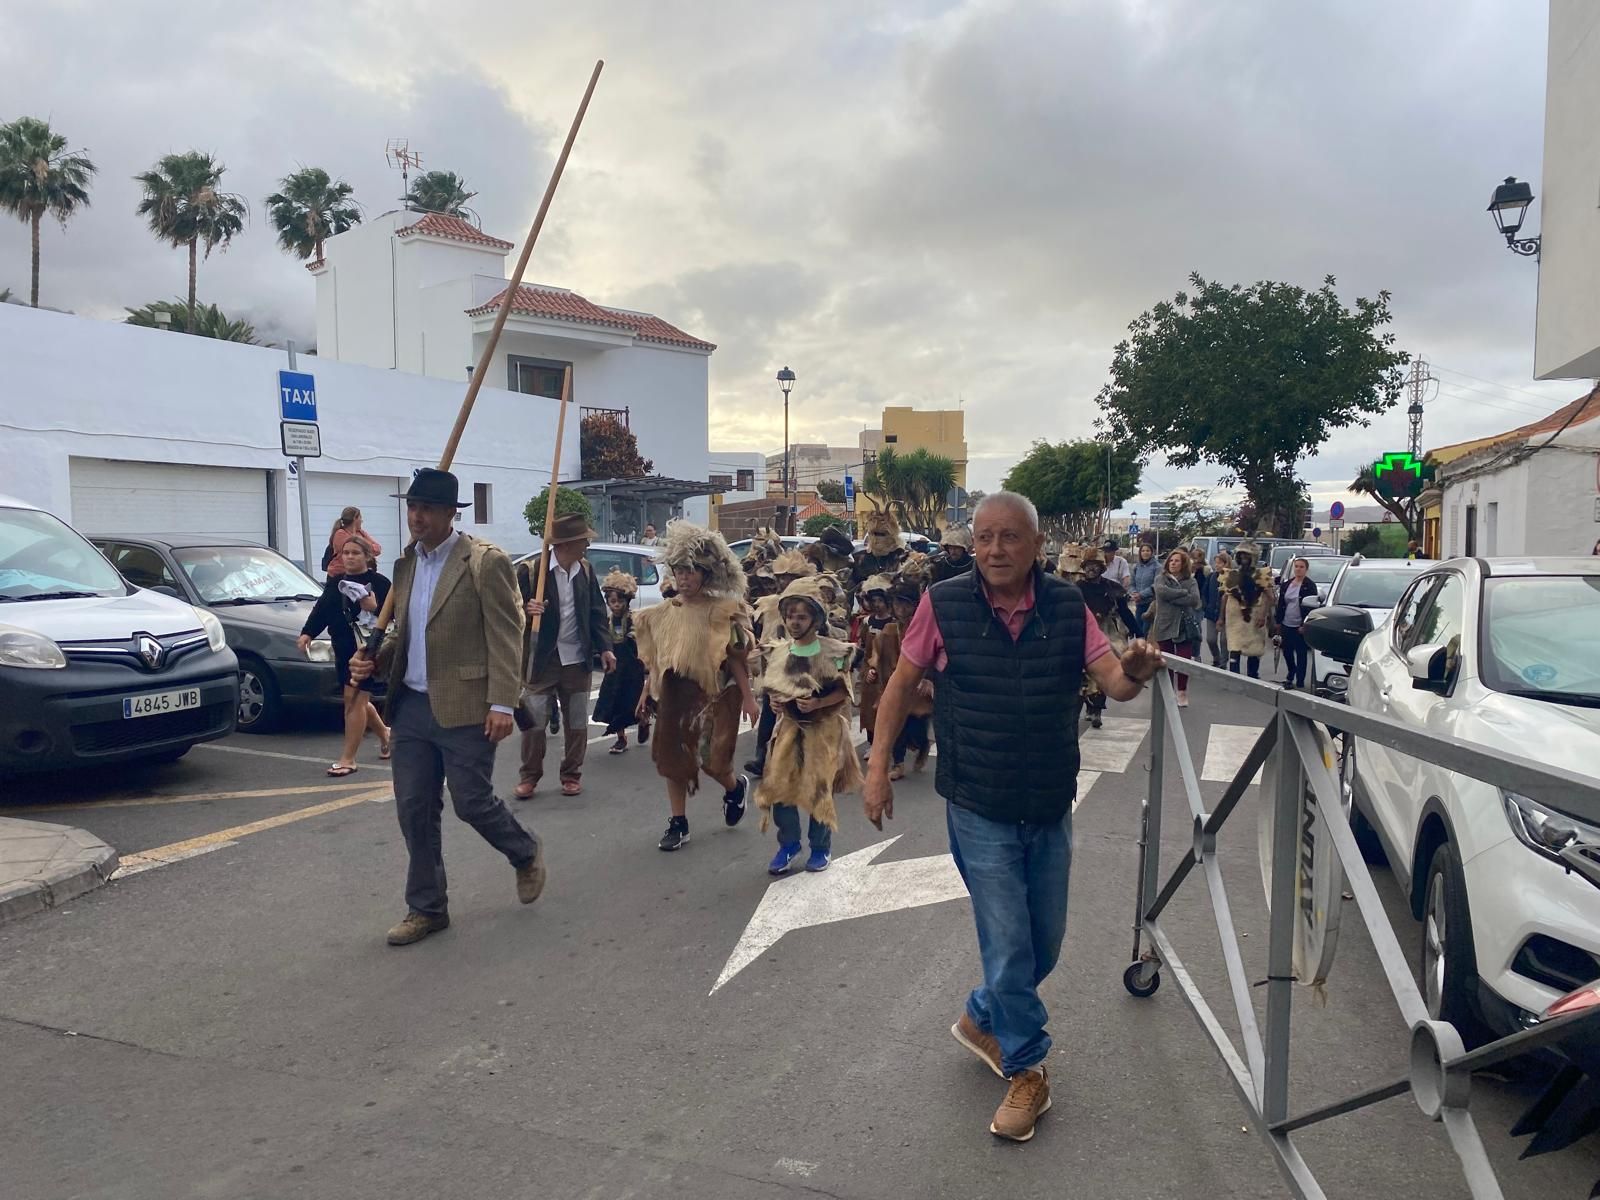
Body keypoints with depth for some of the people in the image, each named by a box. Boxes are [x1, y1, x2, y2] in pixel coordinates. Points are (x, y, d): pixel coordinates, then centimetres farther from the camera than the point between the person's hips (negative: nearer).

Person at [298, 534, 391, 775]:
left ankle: (347, 759, -1)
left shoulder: (379, 582, -5)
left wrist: (376, 607, -25)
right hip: (343, 649, 7)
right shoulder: (335, 582, 14)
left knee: (355, 700, -7)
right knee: (356, 701, 14)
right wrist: (308, 633, 1)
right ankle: (384, 733, 41)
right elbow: (321, 610, 13)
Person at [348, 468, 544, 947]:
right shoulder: (406, 564, 12)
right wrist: (375, 662, 2)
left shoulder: (485, 562, -10)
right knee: (414, 810, 9)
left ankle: (526, 853, 30)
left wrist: (501, 704, -18)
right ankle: (426, 908, 23)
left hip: (463, 709, -7)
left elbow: (505, 638, -13)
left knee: (472, 802, 0)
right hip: (411, 706, 7)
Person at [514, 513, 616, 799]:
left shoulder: (586, 570, 3)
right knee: (534, 721, 1)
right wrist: (526, 610, -27)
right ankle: (529, 775, 18)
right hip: (541, 660, -4)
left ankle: (572, 775, 23)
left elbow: (597, 611, 9)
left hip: (577, 660, 4)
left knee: (577, 722, 10)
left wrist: (604, 647, 2)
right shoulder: (531, 571, -11)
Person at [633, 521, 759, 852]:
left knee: (710, 758, -4)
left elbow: (735, 657, -10)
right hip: (673, 693, 5)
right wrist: (648, 690, 13)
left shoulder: (720, 610, -10)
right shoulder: (665, 612, 5)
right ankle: (678, 824, 19)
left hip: (713, 693, -5)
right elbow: (656, 657, 12)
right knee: (671, 755, 5)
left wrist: (747, 697, -12)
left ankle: (735, 787, 32)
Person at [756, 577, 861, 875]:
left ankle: (821, 846, 22)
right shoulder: (779, 651, 1)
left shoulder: (832, 651, -11)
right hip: (789, 725, 4)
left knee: (819, 787, 2)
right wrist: (775, 702, -8)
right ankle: (789, 843, 19)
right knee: (779, 784, -1)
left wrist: (817, 704, -23)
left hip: (823, 727, -3)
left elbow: (842, 692, -9)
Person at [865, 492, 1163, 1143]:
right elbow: (902, 683, -3)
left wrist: (1136, 673, -32)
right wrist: (878, 766, -6)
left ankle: (983, 1018, 44)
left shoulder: (1067, 606, -6)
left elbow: (1113, 681, -8)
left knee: (1045, 942, 17)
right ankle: (1026, 1072, 23)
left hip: (1050, 807, 4)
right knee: (1009, 945, 1)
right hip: (979, 810, -3)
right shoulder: (943, 605, -13)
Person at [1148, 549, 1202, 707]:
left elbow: (1195, 599, -12)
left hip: (1184, 626, 1)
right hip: (1164, 626, -1)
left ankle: (1182, 693, 16)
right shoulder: (1161, 579, 4)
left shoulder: (1190, 581, 6)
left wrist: (1172, 598, -14)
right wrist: (1184, 592, -13)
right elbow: (1162, 592, -19)